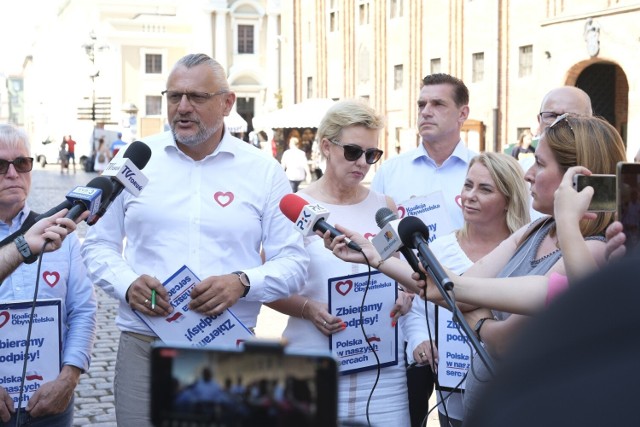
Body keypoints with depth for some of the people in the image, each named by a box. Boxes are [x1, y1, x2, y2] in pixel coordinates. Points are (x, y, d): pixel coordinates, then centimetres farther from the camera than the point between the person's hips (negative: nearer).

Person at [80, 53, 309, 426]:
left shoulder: (264, 172, 4)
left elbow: (293, 263, 3)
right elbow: (99, 245, 11)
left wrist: (242, 282, -16)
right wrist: (128, 284, -10)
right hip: (143, 344, 1)